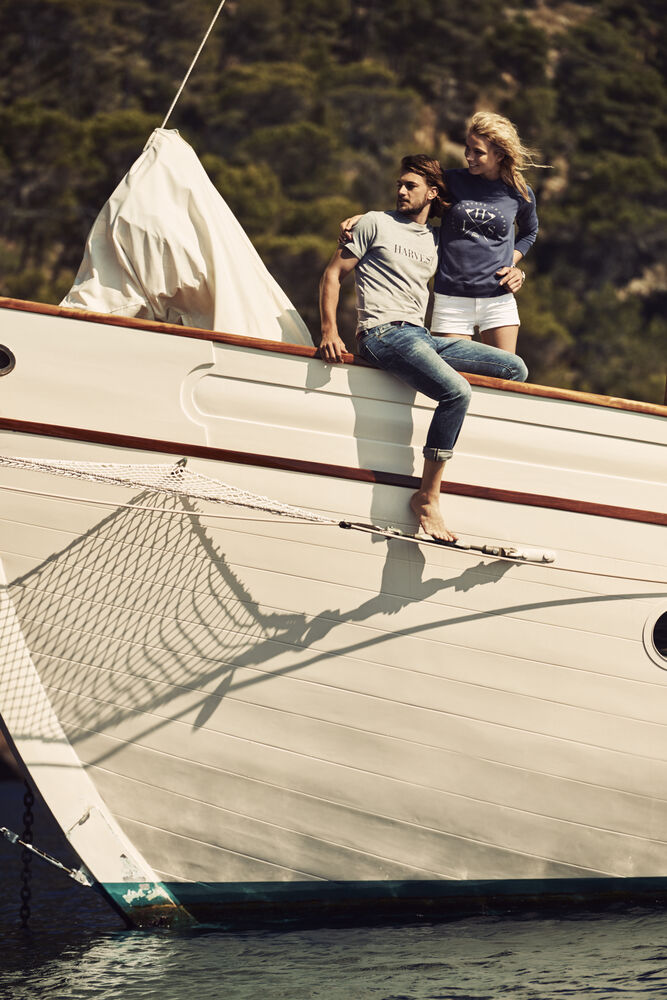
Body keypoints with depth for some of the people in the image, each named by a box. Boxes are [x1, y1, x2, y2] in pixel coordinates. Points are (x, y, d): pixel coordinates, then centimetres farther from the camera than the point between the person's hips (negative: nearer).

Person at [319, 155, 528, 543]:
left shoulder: (436, 240, 22)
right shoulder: (376, 223, 6)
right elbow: (334, 274, 3)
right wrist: (330, 332, -10)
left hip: (422, 336, 7)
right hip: (383, 333, -7)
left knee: (516, 368, -2)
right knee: (457, 391, -31)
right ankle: (428, 497, -29)